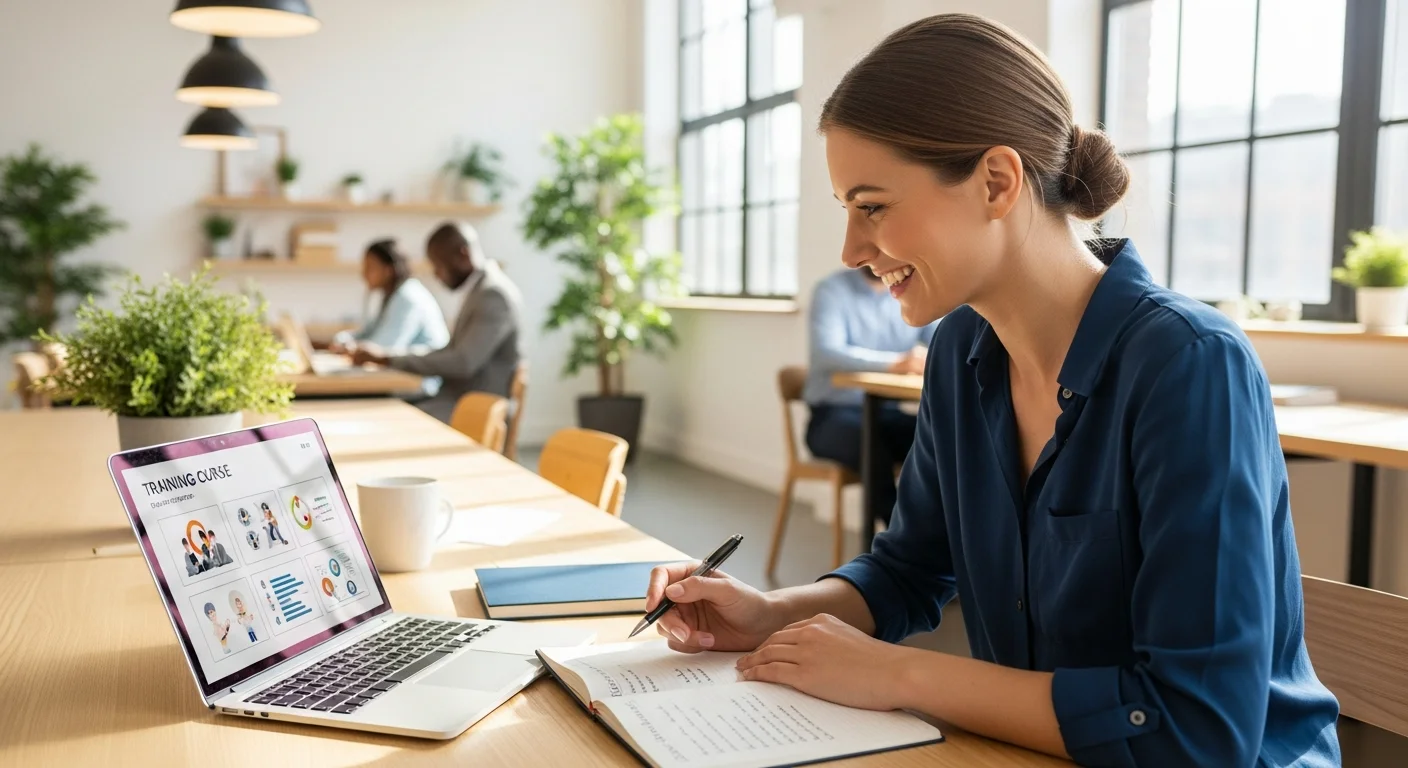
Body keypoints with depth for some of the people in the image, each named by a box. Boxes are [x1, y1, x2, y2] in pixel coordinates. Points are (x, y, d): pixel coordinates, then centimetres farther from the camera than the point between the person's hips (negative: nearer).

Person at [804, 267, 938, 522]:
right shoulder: (832, 290, -6)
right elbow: (827, 352, -22)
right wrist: (895, 363, -37)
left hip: (888, 414, 5)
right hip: (834, 413, -4)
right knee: (877, 452, -35)